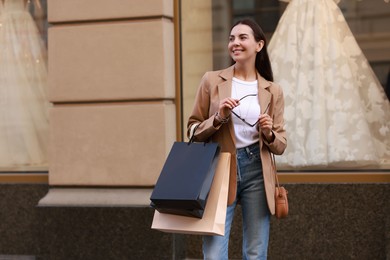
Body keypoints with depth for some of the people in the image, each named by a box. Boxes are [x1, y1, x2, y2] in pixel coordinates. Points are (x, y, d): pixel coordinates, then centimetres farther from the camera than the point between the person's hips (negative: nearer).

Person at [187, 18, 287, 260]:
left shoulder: (273, 90, 8)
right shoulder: (212, 80, 4)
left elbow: (281, 145, 11)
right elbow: (193, 130, 6)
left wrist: (269, 134, -11)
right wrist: (218, 118, -12)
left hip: (256, 173, 2)